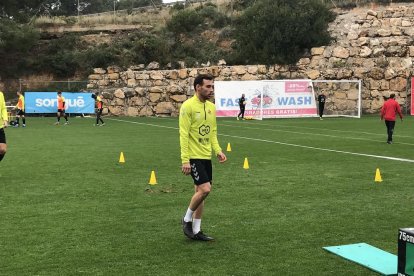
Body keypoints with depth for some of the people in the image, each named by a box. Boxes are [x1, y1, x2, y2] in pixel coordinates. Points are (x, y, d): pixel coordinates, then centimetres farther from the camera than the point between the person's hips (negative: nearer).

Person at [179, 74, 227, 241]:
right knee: (204, 189, -15)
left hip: (206, 156, 8)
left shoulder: (211, 107, 10)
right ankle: (187, 220, 7)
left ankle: (196, 231, 19)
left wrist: (218, 150, 4)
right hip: (193, 157, -8)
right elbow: (184, 134, -15)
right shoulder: (188, 106, -13)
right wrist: (185, 160, -19)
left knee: (200, 192, 10)